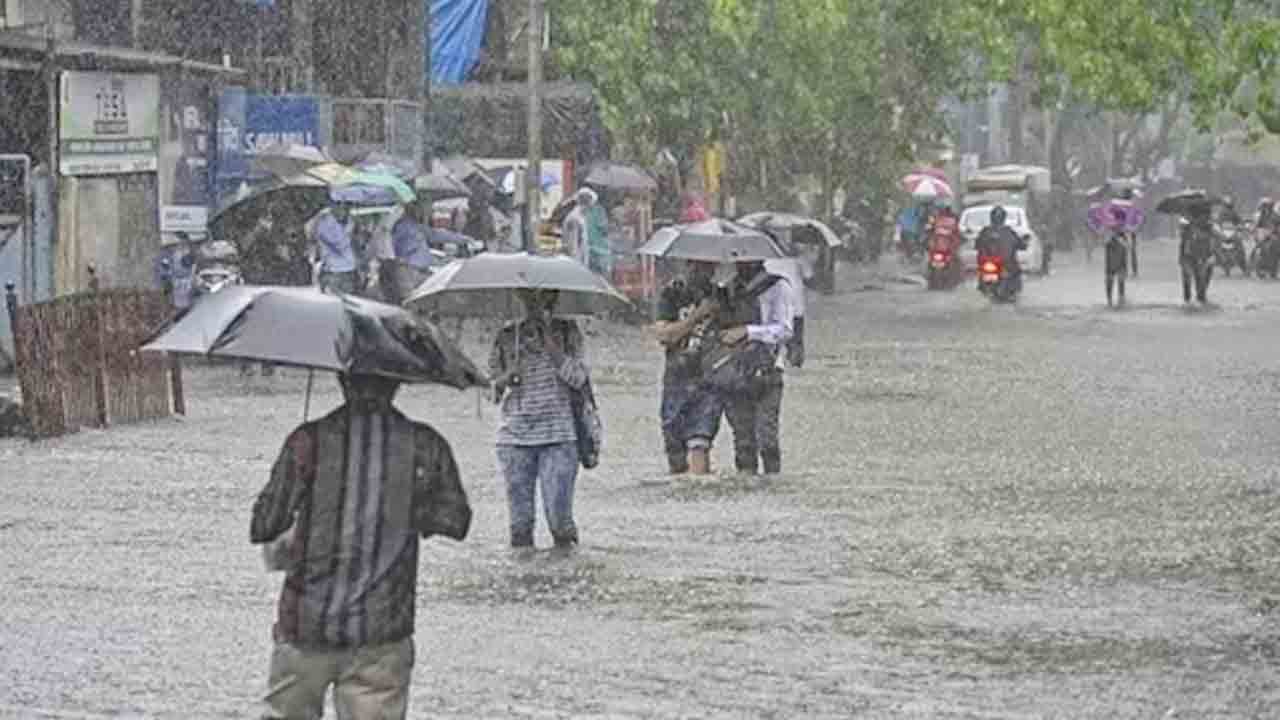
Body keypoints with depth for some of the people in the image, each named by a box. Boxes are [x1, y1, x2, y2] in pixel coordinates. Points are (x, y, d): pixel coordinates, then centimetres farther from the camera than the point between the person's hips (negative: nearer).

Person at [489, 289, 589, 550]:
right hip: (514, 438, 2)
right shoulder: (507, 337, 9)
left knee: (559, 516, -9)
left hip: (558, 435, -2)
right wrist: (505, 379, -11)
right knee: (520, 520, -1)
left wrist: (549, 341, -12)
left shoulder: (566, 332, 6)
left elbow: (578, 379, -7)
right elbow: (493, 389, 12)